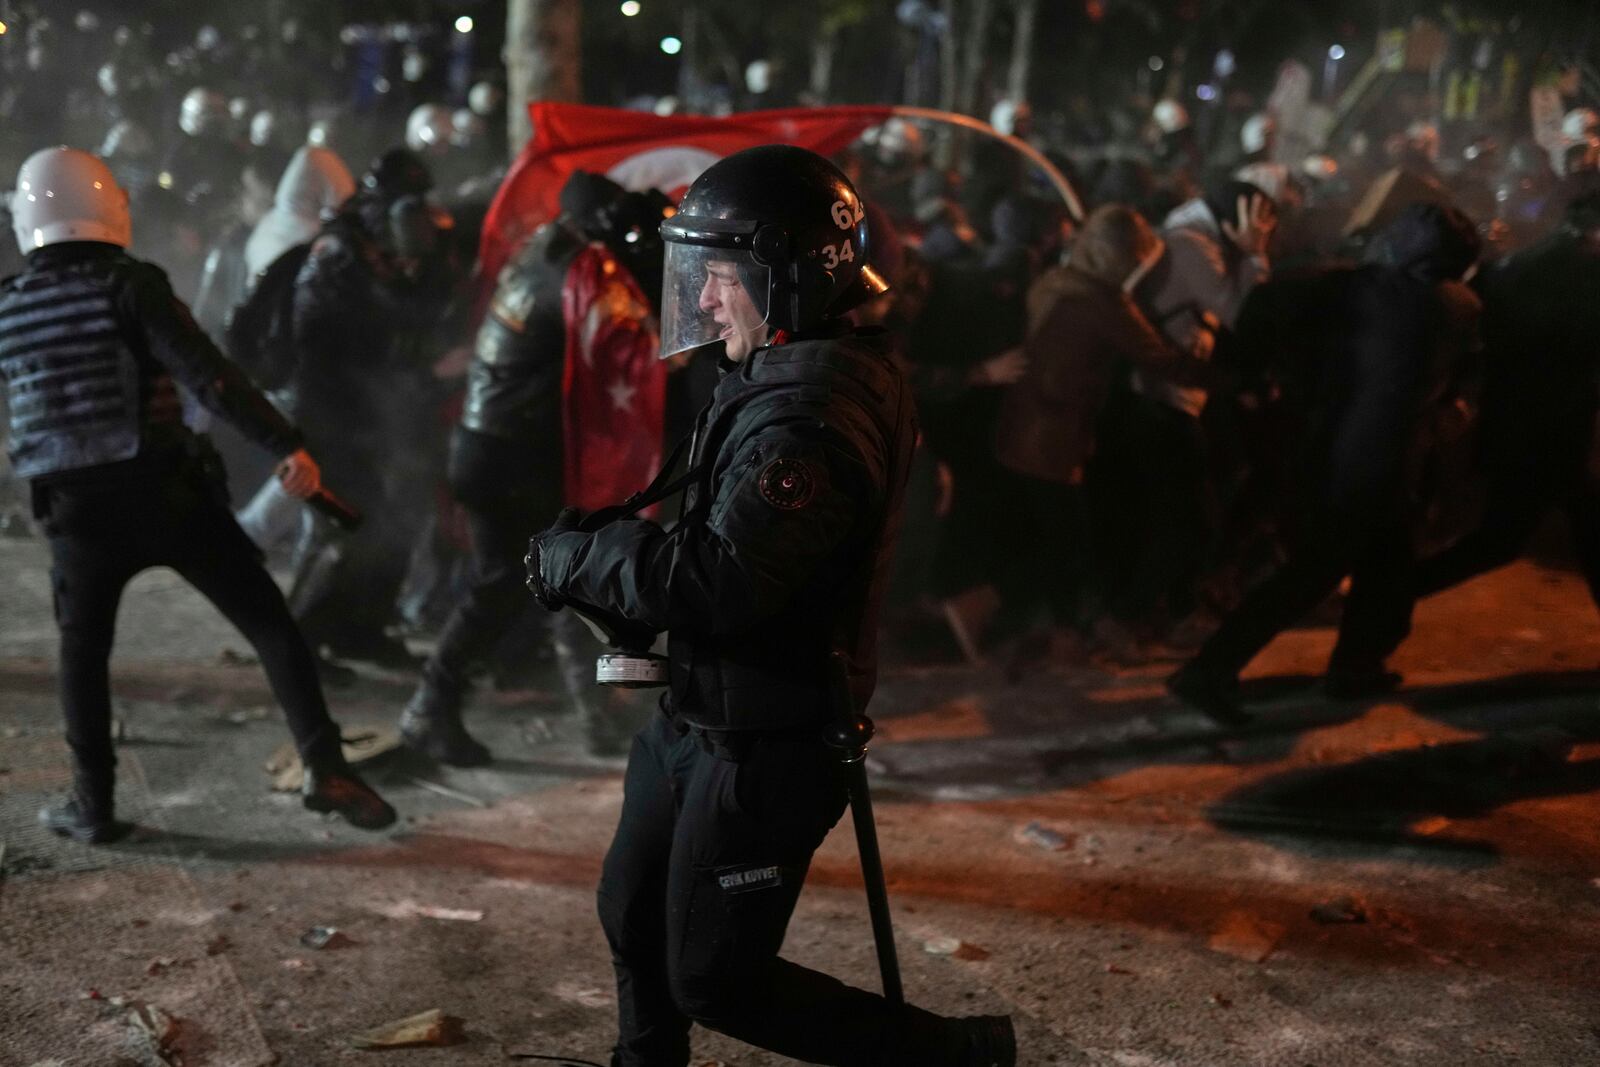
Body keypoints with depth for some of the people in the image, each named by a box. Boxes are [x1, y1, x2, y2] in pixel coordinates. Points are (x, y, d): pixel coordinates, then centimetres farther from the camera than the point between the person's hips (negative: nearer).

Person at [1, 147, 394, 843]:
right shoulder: (129, 284, -8)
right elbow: (207, 375, -18)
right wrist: (285, 445, -21)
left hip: (73, 506, 4)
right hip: (164, 490, -3)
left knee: (82, 650, 19)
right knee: (268, 623, 1)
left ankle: (92, 805, 20)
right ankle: (324, 769, -7)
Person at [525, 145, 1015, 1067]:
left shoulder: (810, 414, -28)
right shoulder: (793, 374, 6)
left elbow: (718, 584, -33)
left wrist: (573, 560, -19)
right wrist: (607, 544, -1)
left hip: (762, 743, -10)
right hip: (707, 714, 10)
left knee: (718, 981, 3)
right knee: (634, 913, 23)